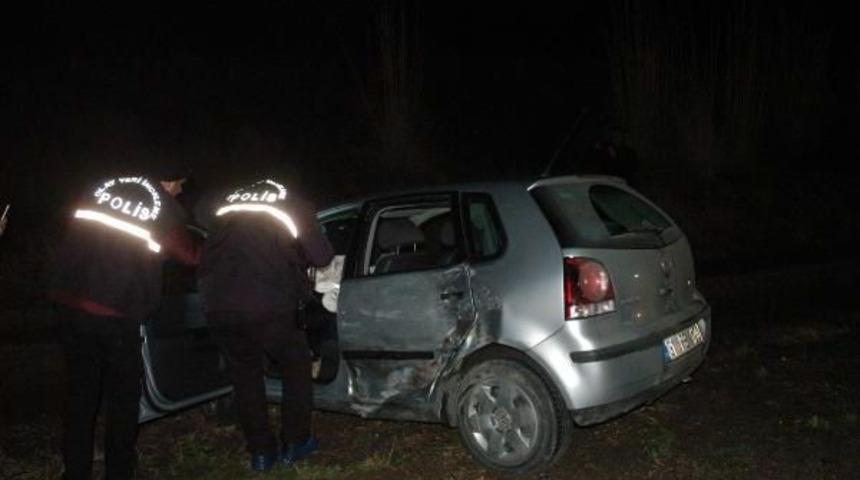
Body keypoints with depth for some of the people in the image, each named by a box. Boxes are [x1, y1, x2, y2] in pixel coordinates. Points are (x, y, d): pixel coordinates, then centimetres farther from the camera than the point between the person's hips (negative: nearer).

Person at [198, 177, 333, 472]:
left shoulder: (228, 203, 21)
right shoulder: (294, 206, 9)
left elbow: (204, 258, 24)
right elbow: (322, 257, 5)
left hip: (219, 305, 4)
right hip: (268, 306, -3)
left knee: (244, 374, 22)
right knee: (297, 366, 21)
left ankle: (261, 451, 28)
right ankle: (294, 444, 26)